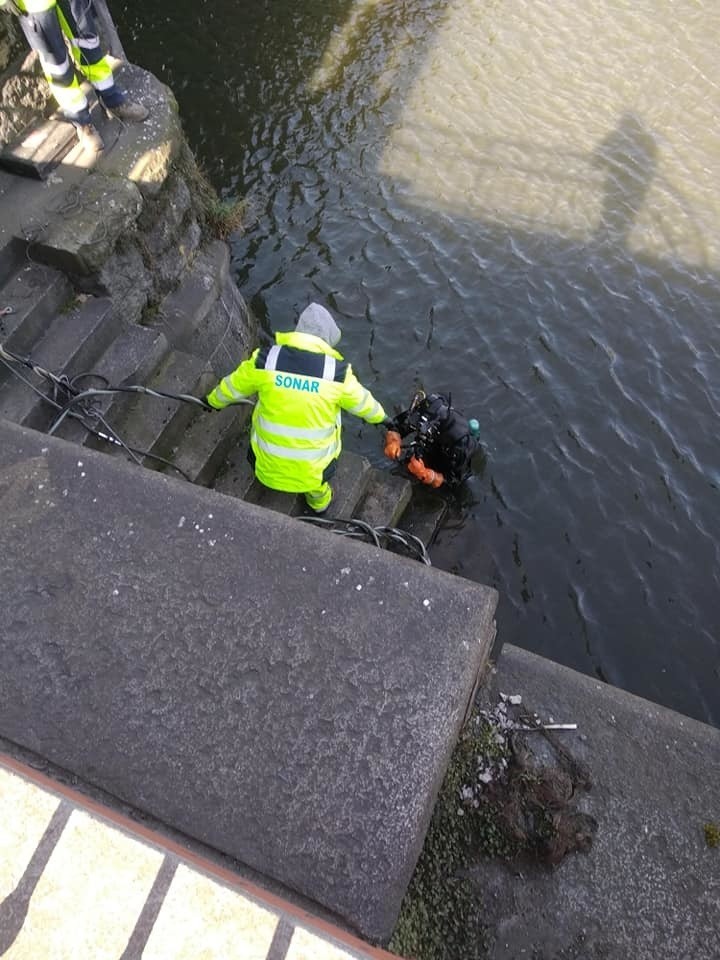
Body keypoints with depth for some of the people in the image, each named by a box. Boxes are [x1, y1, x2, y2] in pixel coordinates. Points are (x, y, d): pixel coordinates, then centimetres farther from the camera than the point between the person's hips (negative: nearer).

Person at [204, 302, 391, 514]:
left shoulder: (265, 360, -15)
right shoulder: (336, 372, -18)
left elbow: (233, 386, 3)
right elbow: (362, 402, 0)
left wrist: (214, 401, 25)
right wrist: (380, 417, 23)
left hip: (268, 460, 1)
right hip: (313, 463, -1)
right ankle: (319, 500, 62)